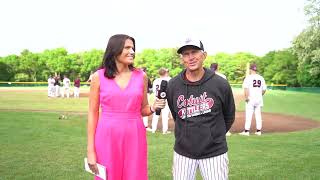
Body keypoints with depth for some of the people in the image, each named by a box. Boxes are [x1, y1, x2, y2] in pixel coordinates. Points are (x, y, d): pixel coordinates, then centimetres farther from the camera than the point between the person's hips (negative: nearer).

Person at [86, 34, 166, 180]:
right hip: (107, 137, -1)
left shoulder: (141, 76, 2)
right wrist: (90, 150, -3)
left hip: (135, 137, 2)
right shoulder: (99, 76, -3)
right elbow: (93, 113, -1)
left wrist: (153, 108, -12)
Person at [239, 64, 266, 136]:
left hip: (251, 98, -5)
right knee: (258, 115, 10)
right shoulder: (261, 78, 9)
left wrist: (246, 97, -15)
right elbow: (264, 89, 10)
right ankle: (258, 131, 13)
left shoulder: (248, 77, -5)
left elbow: (246, 88, -16)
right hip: (259, 99, 5)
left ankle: (246, 131, -1)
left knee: (248, 115, -2)